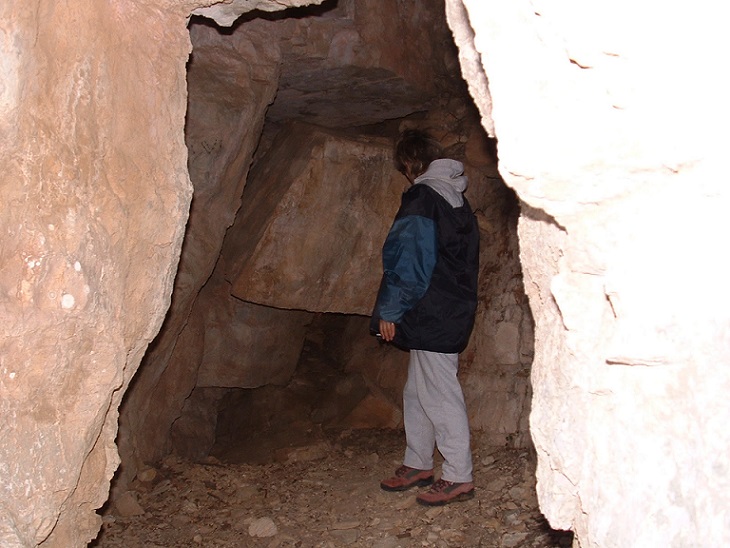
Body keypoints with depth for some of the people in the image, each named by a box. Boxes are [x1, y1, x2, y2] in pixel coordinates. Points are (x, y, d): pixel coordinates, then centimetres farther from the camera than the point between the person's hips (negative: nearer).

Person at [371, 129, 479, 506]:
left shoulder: (422, 198, -14)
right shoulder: (457, 199, 15)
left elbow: (407, 259, -19)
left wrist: (389, 310, -13)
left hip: (431, 316, -10)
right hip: (455, 311, 10)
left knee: (440, 396, -3)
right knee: (417, 392, 17)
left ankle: (458, 477, 5)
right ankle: (418, 465, 27)